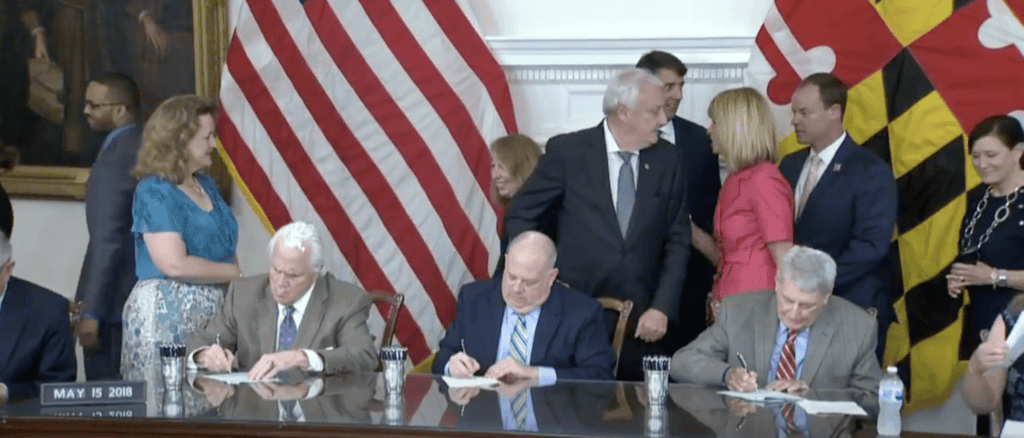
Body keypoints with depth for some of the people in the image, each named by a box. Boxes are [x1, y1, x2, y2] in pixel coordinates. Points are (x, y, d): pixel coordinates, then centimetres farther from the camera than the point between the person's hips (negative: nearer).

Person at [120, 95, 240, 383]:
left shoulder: (205, 184, 14)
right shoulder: (154, 192, -11)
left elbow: (223, 248, 17)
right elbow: (175, 265, -19)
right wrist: (236, 272, -9)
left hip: (212, 310, 7)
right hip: (166, 313, -7)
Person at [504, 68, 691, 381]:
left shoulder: (667, 161, 4)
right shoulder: (567, 151, -4)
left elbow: (677, 241, 7)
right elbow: (519, 217, 3)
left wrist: (662, 308, -4)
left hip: (641, 325, 2)